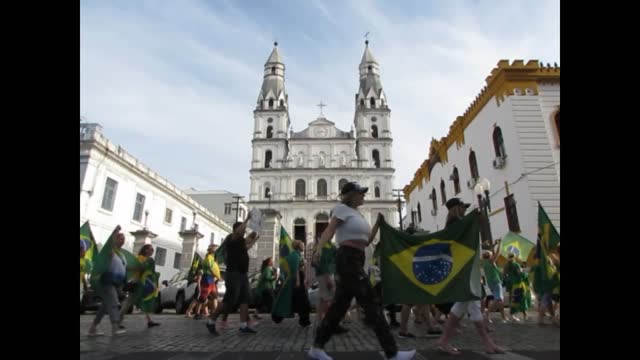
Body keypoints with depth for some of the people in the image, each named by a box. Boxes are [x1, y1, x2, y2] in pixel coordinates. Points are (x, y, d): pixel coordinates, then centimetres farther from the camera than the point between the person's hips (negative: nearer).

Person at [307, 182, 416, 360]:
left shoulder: (358, 214, 21)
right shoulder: (342, 208, -4)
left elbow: (366, 241, 20)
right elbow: (329, 230, -18)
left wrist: (378, 223, 12)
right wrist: (319, 248, -35)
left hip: (356, 260, 9)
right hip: (347, 258, -9)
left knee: (340, 304, 9)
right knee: (372, 302, -8)